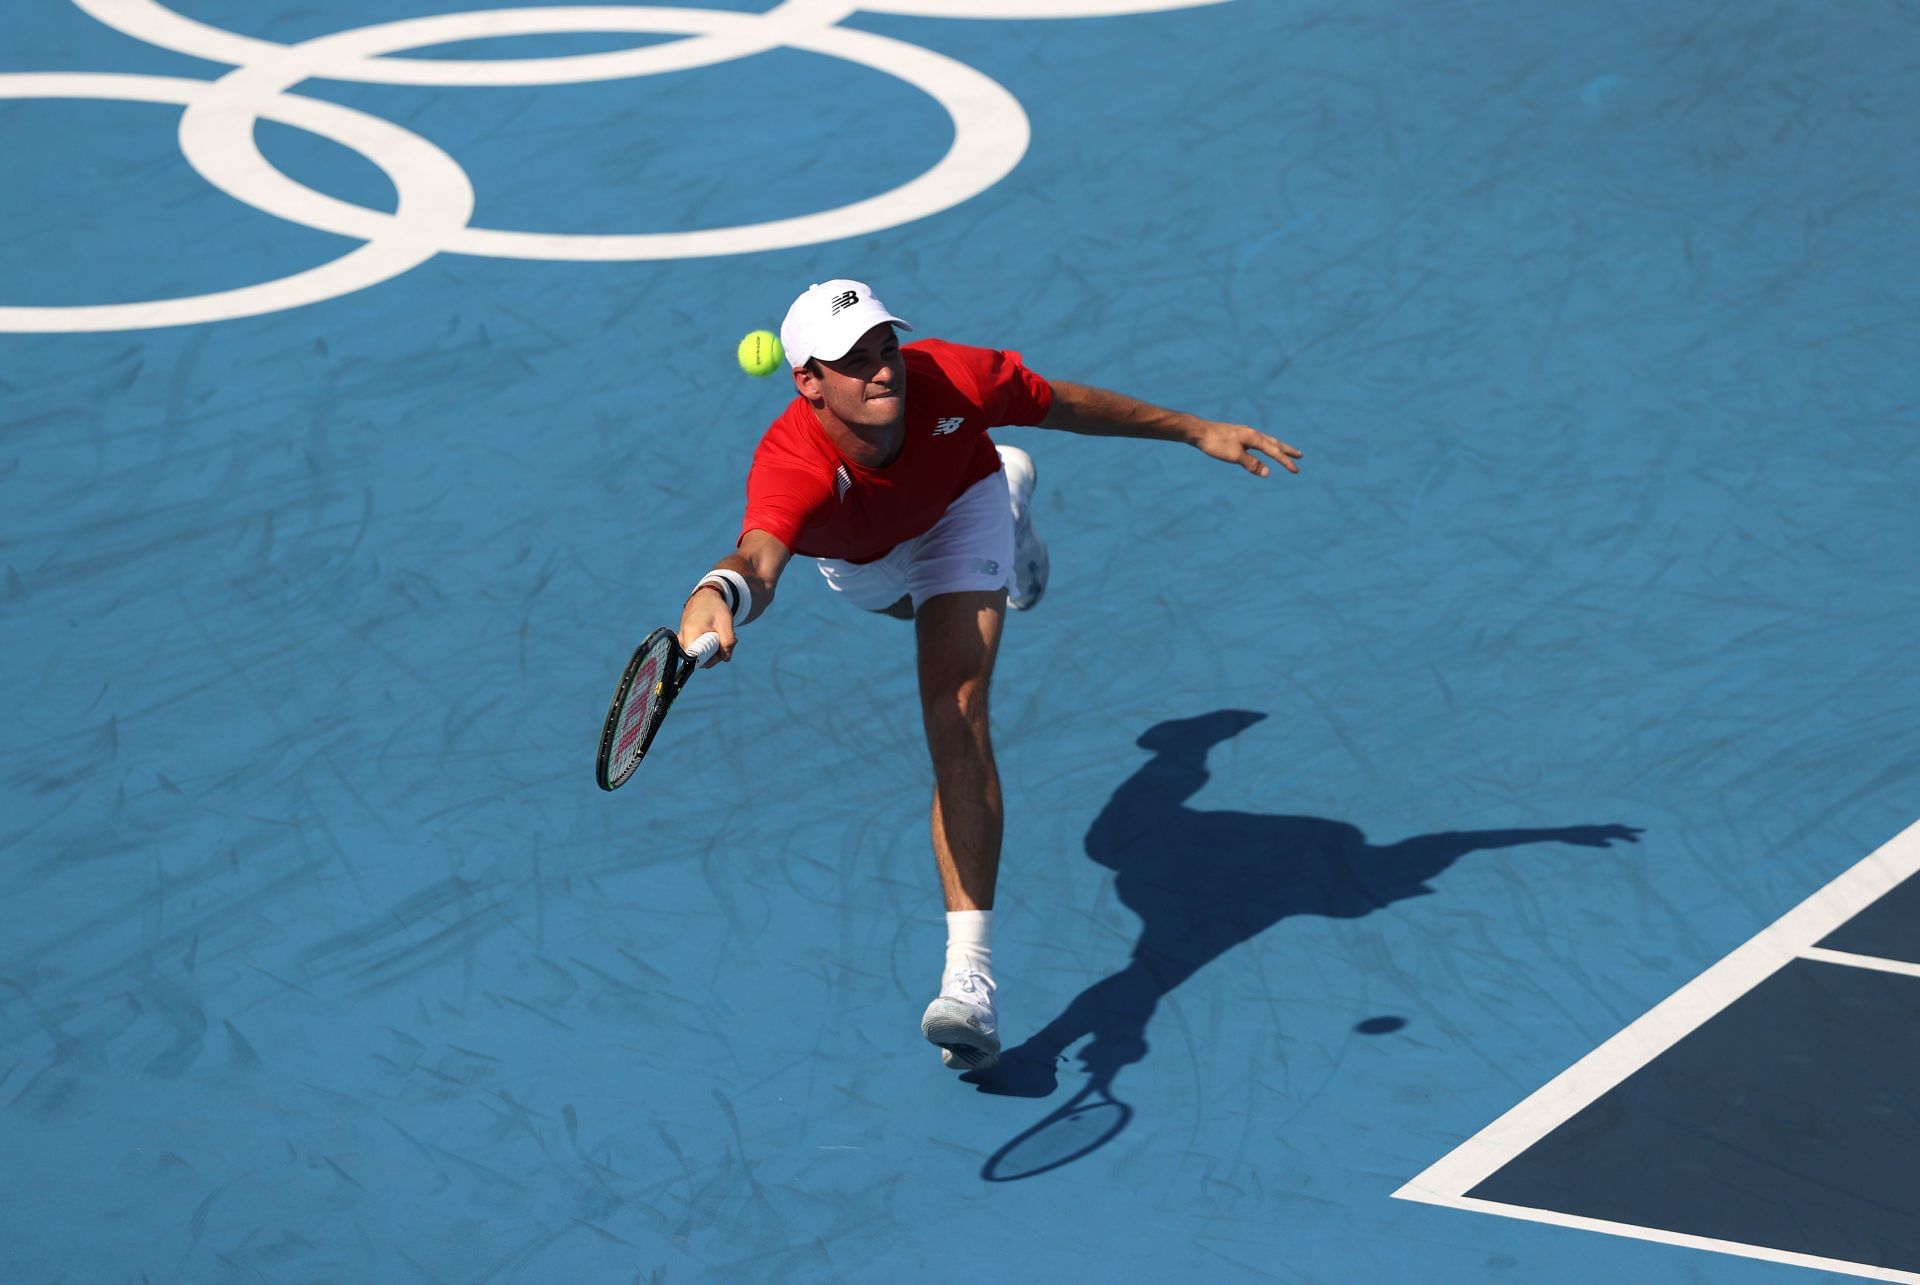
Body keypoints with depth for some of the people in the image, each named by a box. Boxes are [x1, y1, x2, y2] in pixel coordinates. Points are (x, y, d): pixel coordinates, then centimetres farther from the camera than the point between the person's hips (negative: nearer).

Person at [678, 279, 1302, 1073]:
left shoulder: (950, 381, -42)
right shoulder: (791, 467, -49)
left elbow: (1068, 405, -22)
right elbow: (760, 561, -71)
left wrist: (1197, 432, -14)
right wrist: (715, 598, -96)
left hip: (958, 511, -2)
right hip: (856, 560, 2)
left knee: (958, 720, -22)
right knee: (920, 606, 39)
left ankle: (969, 977, -27)